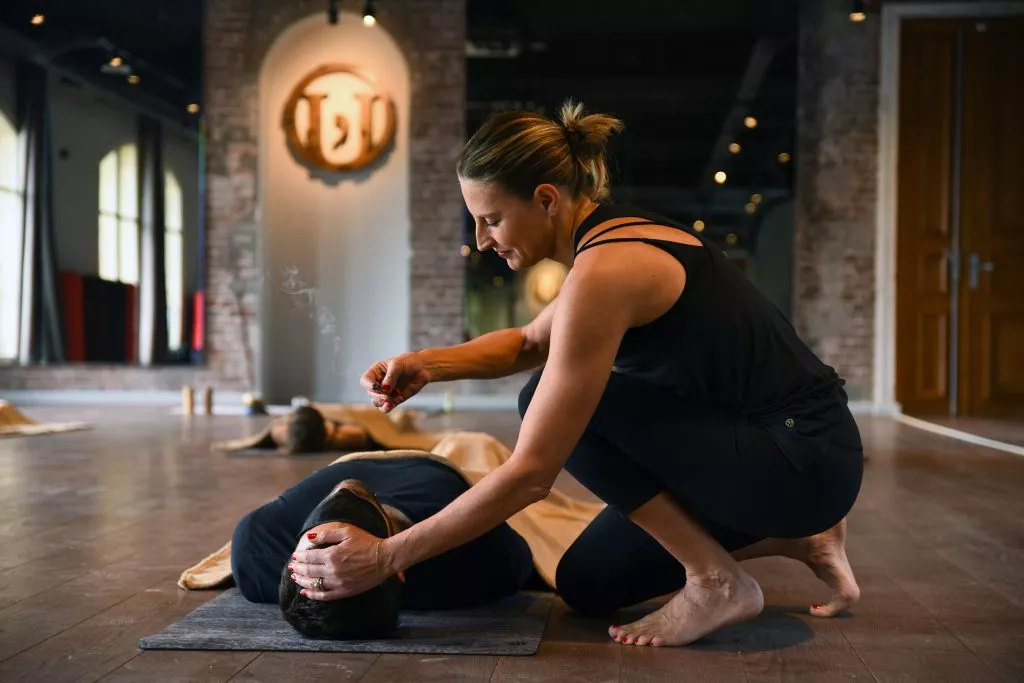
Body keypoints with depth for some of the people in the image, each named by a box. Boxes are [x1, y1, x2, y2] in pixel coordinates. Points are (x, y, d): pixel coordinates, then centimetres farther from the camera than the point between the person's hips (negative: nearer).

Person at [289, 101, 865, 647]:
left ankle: (718, 581, -5)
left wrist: (385, 557, -19)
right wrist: (428, 364, 4)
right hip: (774, 441, 9)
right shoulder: (618, 235, 5)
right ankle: (797, 537, 18)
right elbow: (530, 344, 23)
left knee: (558, 408, -13)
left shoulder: (603, 273, -24)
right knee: (587, 586, 11)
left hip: (804, 460, -9)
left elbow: (531, 474, -25)